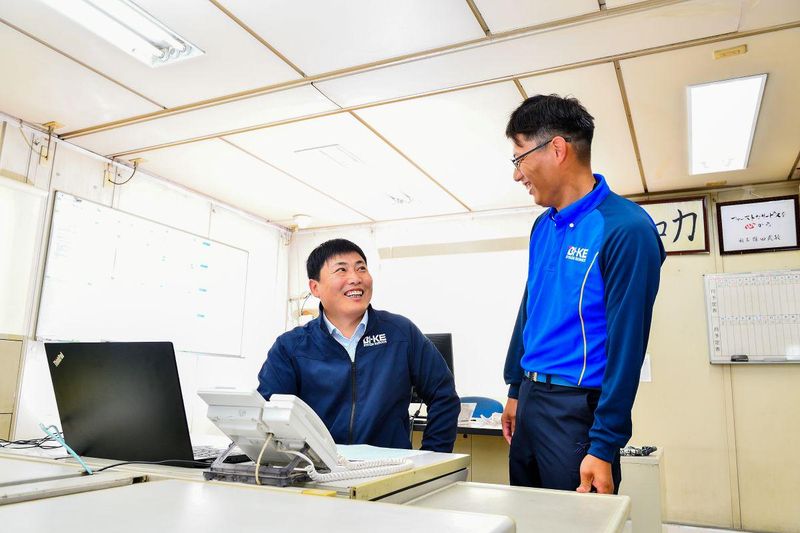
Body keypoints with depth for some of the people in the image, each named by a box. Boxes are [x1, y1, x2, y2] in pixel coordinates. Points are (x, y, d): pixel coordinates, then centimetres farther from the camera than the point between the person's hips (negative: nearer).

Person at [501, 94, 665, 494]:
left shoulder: (625, 228, -16)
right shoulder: (543, 226, 7)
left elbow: (626, 345, -17)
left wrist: (604, 447, -17)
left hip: (578, 408, -7)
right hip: (530, 400, 7)